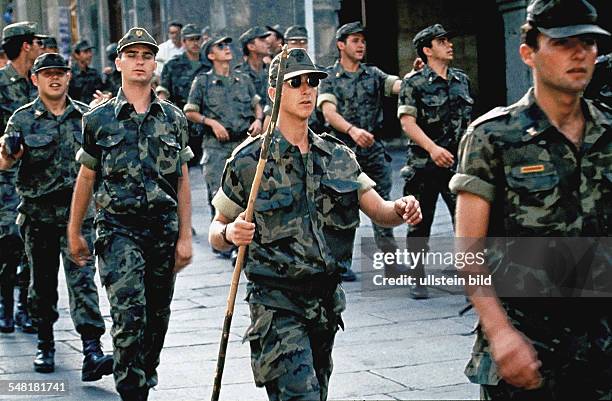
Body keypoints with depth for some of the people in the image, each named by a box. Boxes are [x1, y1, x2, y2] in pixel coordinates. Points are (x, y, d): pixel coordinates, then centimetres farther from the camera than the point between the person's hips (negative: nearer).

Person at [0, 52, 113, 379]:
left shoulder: (86, 116, 8)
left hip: (77, 209, 0)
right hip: (38, 212, 1)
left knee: (82, 279, -10)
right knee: (42, 282, 10)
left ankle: (92, 352, -17)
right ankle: (46, 345, 26)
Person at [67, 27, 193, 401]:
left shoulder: (174, 118, 6)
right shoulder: (99, 119, 1)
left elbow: (182, 181, 8)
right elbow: (86, 177, 9)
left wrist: (185, 237, 3)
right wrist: (75, 233, 12)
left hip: (163, 229, 3)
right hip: (118, 229, -3)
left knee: (158, 316, 12)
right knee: (129, 314, -15)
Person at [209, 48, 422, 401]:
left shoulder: (339, 156, 9)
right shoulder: (249, 160, -5)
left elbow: (379, 210, 6)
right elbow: (216, 234, 1)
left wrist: (401, 209, -17)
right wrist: (230, 233, -22)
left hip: (327, 301, 6)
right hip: (277, 303, -5)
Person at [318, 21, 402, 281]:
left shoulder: (373, 74, 10)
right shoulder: (328, 78, -1)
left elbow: (399, 86, -6)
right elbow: (329, 112, -16)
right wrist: (352, 130, -33)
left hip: (374, 148, 3)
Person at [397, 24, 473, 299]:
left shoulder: (461, 79, 12)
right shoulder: (413, 82, -3)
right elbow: (407, 121, -12)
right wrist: (432, 148, -25)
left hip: (458, 163, 3)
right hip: (423, 165, -3)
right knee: (419, 225, 6)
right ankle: (417, 280, 18)